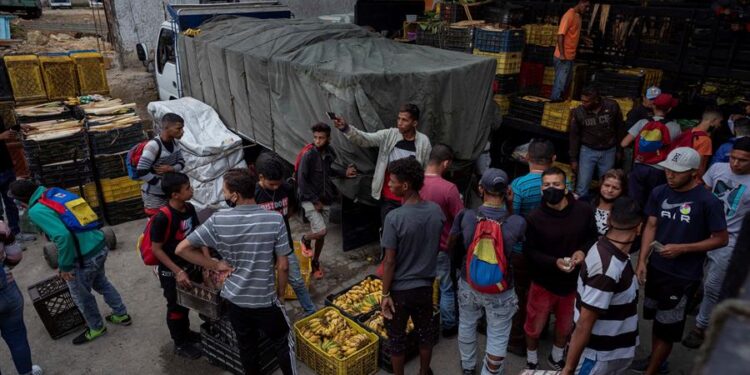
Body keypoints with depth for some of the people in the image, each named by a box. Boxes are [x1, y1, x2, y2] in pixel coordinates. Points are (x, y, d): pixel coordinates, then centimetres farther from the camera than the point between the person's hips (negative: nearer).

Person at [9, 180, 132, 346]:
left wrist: (64, 266, -17)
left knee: (81, 296, 18)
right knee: (101, 283, 30)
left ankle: (97, 328, 39)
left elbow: (63, 236, -29)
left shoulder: (36, 211, -17)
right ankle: (122, 315, 44)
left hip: (85, 258, -8)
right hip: (100, 246, 8)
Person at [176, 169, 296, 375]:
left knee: (246, 346, 24)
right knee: (284, 342, 20)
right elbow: (283, 266, -13)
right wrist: (280, 294, 4)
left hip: (234, 299, 3)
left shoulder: (218, 220, -15)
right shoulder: (275, 219, -17)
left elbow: (182, 249, -11)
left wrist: (216, 265, -3)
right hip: (265, 300, -2)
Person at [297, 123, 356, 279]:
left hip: (325, 200, 6)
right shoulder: (308, 155, -18)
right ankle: (305, 240, 13)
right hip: (309, 200, -6)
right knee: (321, 231, -20)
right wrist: (315, 200, -16)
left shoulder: (329, 153, 1)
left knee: (321, 235, 11)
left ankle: (315, 262, 32)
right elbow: (301, 181, -18)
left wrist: (344, 173, 6)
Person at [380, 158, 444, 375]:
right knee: (425, 333, 24)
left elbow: (389, 262, -19)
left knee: (397, 339, 16)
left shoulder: (395, 218, -25)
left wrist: (385, 294, -9)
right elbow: (437, 247, 5)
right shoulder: (436, 211, -8)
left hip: (399, 290, -5)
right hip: (425, 286, 5)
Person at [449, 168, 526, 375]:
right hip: (500, 290, -3)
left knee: (466, 325, 28)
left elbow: (451, 243, 0)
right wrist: (509, 204, -5)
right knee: (498, 338, 17)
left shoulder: (465, 216, -18)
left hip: (468, 284, 3)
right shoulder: (517, 222, -22)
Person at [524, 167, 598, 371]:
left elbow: (593, 237, 2)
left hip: (574, 281, 3)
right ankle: (531, 360, 44)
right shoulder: (535, 218, -19)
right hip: (544, 282, -2)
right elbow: (529, 252, -14)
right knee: (535, 327, 14)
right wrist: (554, 262, -28)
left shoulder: (584, 210, -14)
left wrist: (583, 251, -18)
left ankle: (556, 358, 52)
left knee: (566, 325, 23)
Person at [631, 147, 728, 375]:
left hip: (684, 276, -5)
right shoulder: (659, 193, -4)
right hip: (656, 268, 5)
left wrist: (682, 249, -19)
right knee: (657, 318, 22)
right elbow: (650, 227, 2)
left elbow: (721, 239, -10)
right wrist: (642, 261, -3)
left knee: (667, 327, 8)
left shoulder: (708, 202, -18)